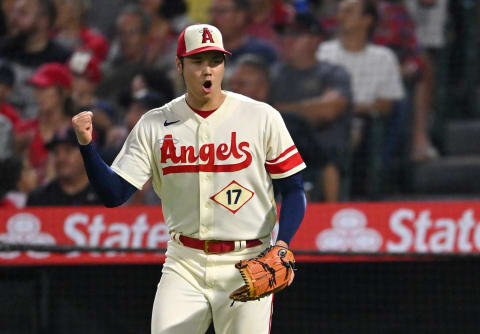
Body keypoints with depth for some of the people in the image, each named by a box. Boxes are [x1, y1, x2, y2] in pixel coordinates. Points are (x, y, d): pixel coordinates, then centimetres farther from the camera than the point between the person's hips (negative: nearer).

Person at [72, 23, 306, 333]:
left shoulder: (261, 117, -2)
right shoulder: (155, 125, 3)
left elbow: (293, 190, 1)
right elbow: (113, 194, -1)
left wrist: (282, 243, -16)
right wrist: (86, 145, -16)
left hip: (246, 265, -1)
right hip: (184, 265, 2)